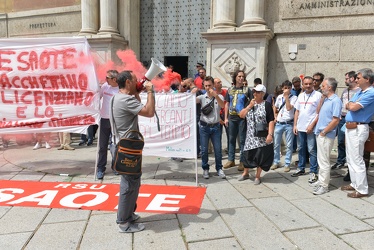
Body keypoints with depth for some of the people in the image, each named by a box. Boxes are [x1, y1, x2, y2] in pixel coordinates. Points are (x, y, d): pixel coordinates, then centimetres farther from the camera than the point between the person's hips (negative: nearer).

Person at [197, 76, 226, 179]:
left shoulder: (219, 97, 1)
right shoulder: (202, 97, 1)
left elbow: (223, 106, -19)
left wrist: (215, 96, -35)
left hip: (216, 126, 0)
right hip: (204, 127, 0)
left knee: (218, 149, 5)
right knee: (204, 150, 5)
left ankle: (219, 169, 19)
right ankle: (205, 169, 19)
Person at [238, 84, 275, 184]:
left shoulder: (266, 105, -5)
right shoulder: (250, 103, 12)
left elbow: (271, 121, -11)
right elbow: (241, 115, 4)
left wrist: (270, 134, -19)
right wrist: (249, 106, -6)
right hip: (251, 136, 4)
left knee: (261, 155, 3)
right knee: (248, 154, 11)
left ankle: (258, 176, 18)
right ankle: (245, 173, 30)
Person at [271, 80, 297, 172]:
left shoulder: (294, 97, -3)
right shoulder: (279, 97, 9)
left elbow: (289, 108, -18)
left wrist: (286, 96, -14)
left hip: (289, 124, -4)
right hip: (279, 123, 4)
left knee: (289, 145, 2)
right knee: (276, 144, 9)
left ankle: (287, 164, 13)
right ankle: (276, 162, 22)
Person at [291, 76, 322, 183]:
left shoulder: (318, 95, -6)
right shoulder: (301, 96, 12)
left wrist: (312, 125, -15)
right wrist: (295, 125, 10)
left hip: (311, 128, -6)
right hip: (300, 127, 6)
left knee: (312, 150, -2)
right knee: (301, 149, 15)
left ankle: (313, 172, 7)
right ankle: (301, 168, 28)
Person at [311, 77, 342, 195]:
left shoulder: (335, 101, -15)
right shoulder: (325, 99, 12)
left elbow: (335, 120, -20)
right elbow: (319, 112, 19)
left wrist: (323, 132, -15)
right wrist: (321, 99, 10)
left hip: (326, 136, -9)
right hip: (319, 134, 9)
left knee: (324, 161, -2)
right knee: (320, 159, 16)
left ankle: (324, 185, 6)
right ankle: (321, 180, 28)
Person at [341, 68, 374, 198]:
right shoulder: (359, 92, 15)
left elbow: (353, 107, -24)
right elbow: (347, 106, 13)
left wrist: (351, 104, -2)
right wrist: (352, 105, -8)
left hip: (358, 129, -10)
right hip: (350, 128, 10)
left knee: (356, 159, -5)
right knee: (350, 158, 16)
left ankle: (362, 189, 5)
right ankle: (354, 184, 28)